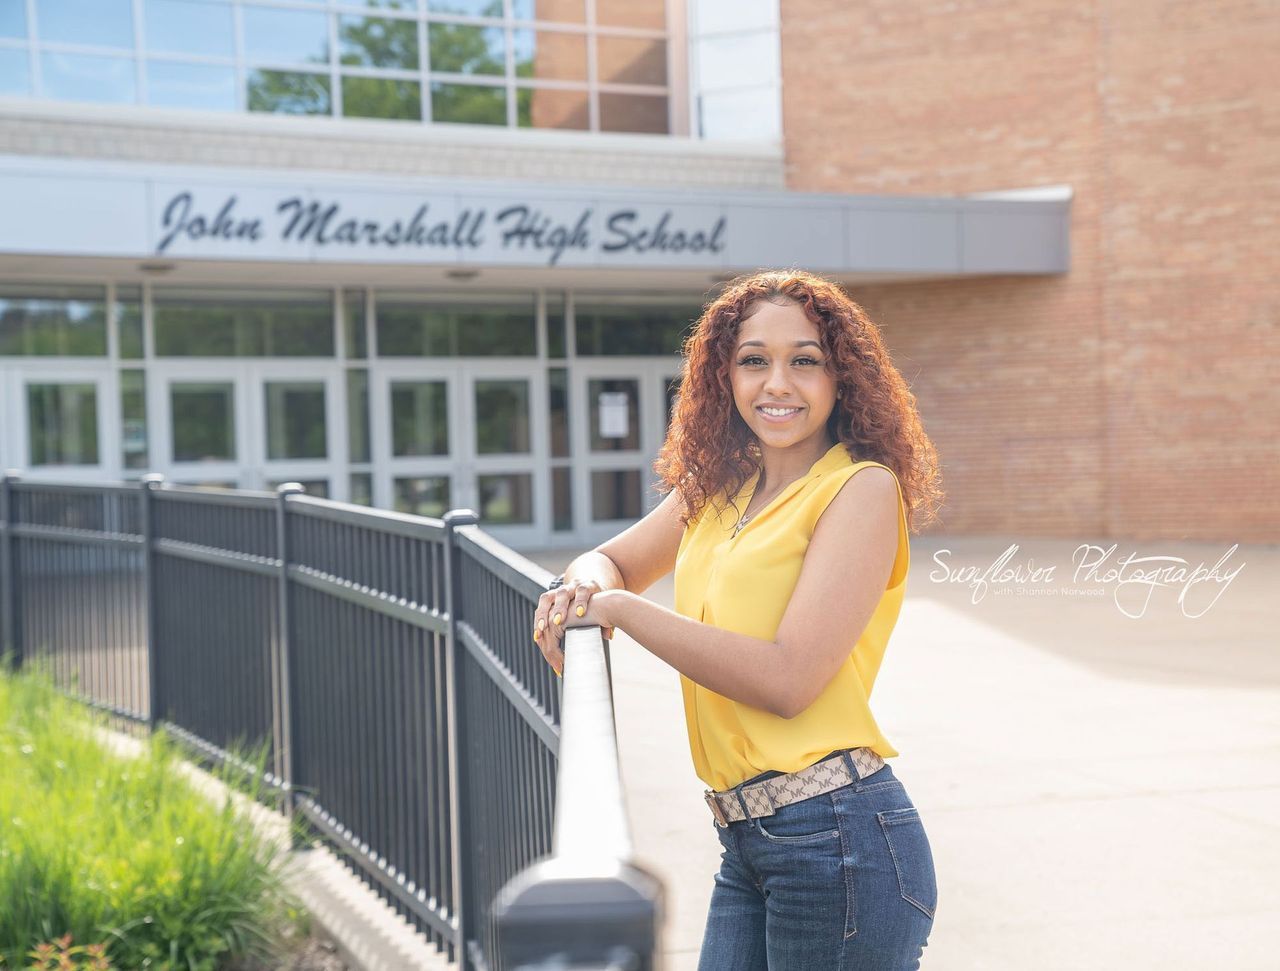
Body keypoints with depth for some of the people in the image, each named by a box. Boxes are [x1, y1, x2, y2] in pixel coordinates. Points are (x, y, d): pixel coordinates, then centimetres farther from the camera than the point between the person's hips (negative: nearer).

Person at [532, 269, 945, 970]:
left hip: (837, 835, -6)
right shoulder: (717, 488, 11)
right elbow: (613, 560, 24)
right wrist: (584, 584, -1)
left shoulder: (863, 488, -10)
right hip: (745, 844, 7)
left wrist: (621, 608, -13)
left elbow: (788, 679, -19)